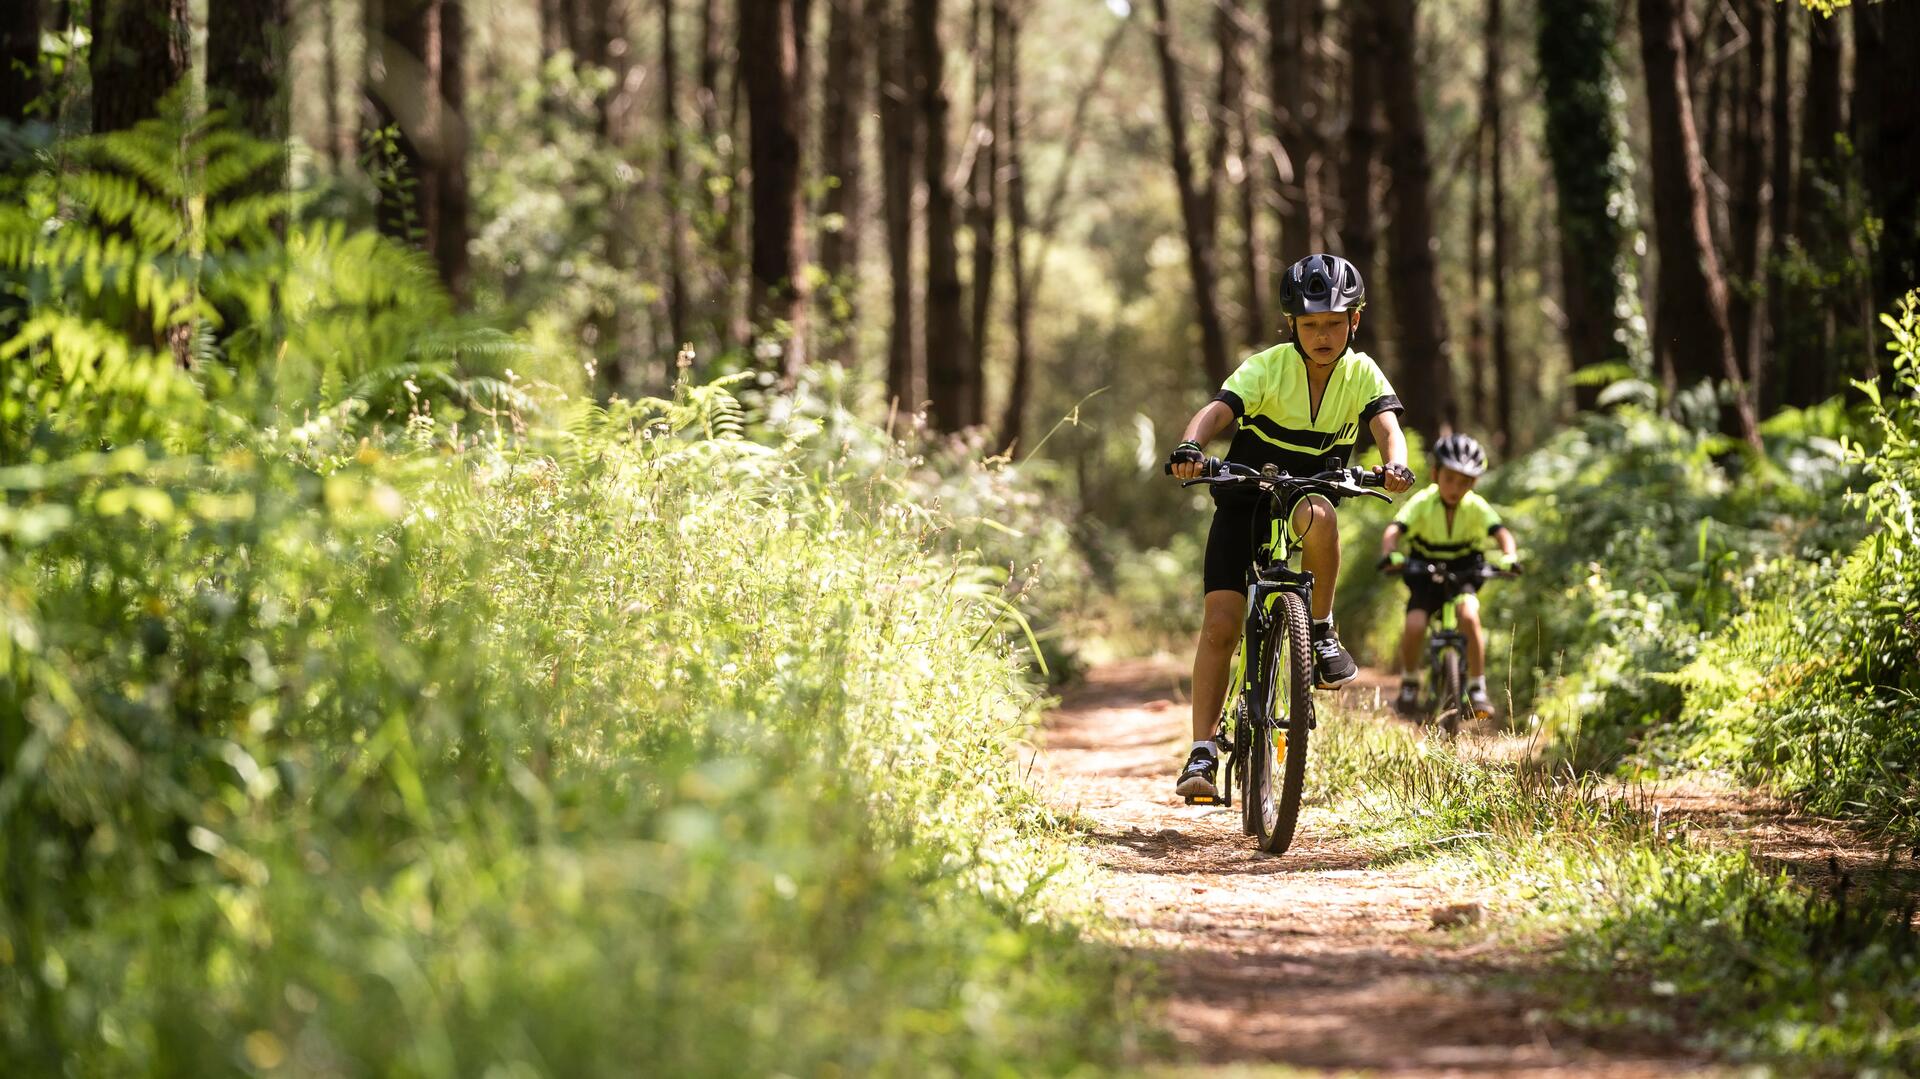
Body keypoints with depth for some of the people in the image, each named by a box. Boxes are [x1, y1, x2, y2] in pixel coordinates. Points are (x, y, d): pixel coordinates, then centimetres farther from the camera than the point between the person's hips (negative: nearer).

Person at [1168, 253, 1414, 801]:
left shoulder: (1363, 375, -8)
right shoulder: (1268, 369, -15)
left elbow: (1387, 425, -23)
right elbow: (1216, 410, -29)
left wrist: (1394, 464, -47)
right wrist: (1190, 447, -51)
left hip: (1308, 493, 1)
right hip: (1245, 502, -1)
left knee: (1316, 516, -38)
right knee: (1220, 624, -13)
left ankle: (1321, 633, -17)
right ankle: (1203, 753, -10)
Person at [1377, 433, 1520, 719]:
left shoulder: (1477, 507, -14)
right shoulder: (1422, 504, -17)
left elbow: (1501, 533, -26)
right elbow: (1394, 530, -29)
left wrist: (1509, 557, -47)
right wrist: (1389, 555, -50)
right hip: (1425, 575, 0)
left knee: (1469, 616, -29)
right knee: (1414, 625, -24)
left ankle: (1477, 688, -14)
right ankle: (1409, 683, 4)